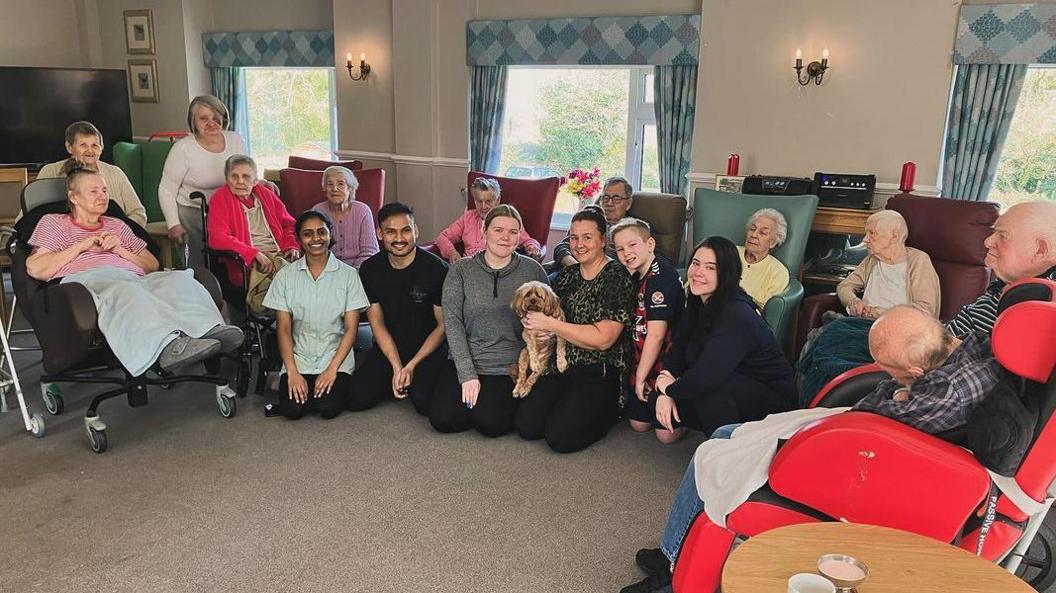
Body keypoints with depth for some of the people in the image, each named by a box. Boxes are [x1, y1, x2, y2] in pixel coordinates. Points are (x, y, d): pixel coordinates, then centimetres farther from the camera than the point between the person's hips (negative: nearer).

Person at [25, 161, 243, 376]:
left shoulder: (117, 225, 38)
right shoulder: (53, 223, 29)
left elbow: (153, 265, 29)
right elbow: (35, 269, 11)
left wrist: (120, 250, 11)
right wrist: (82, 246, 7)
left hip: (132, 278, 4)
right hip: (84, 279, -4)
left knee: (180, 279, -32)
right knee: (124, 291, -43)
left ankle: (209, 330, -60)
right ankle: (167, 347, -68)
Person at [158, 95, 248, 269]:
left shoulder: (236, 141, 2)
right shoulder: (183, 148, -11)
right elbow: (166, 191, -6)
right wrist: (174, 225, -11)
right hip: (192, 214, -3)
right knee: (199, 268, -13)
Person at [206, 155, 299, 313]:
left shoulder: (265, 193, 22)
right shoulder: (220, 199, 6)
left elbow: (289, 224, 28)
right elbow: (217, 238, -7)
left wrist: (292, 246, 5)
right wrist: (254, 254, -17)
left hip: (280, 254, 5)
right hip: (250, 263, -5)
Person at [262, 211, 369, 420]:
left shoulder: (348, 275, -2)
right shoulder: (286, 275, 2)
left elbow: (351, 328, -4)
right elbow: (284, 329, 0)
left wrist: (332, 369, -14)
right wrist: (292, 372, -11)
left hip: (336, 357, -1)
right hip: (298, 357, 1)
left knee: (329, 408, -23)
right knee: (292, 409, -21)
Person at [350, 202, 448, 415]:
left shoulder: (436, 268, -15)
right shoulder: (370, 269, -4)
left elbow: (443, 324, -10)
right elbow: (376, 321, -1)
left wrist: (411, 366, -14)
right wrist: (397, 367, -12)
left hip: (429, 349, -4)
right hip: (387, 348, 4)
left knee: (425, 403, -26)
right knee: (357, 399, -12)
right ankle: (397, 379, 16)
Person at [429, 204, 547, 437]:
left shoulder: (532, 270, 1)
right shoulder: (461, 269, 1)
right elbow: (452, 321, -5)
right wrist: (467, 374, -13)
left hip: (510, 367, -1)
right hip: (465, 361, 2)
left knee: (491, 423, -21)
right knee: (442, 419, -14)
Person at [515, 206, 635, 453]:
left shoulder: (617, 277, -11)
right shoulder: (567, 275, 10)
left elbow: (603, 338, -19)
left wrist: (550, 324, -17)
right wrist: (532, 319, -2)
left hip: (600, 373, -6)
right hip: (561, 365, 6)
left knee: (561, 437, -18)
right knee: (526, 426, -10)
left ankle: (608, 412, 8)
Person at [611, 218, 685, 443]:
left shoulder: (661, 277, -22)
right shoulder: (637, 276, 7)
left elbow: (656, 336, -22)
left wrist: (641, 377, -13)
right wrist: (638, 374, 6)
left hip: (666, 364, -8)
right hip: (643, 362, 9)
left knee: (666, 433, -4)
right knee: (639, 424, 14)